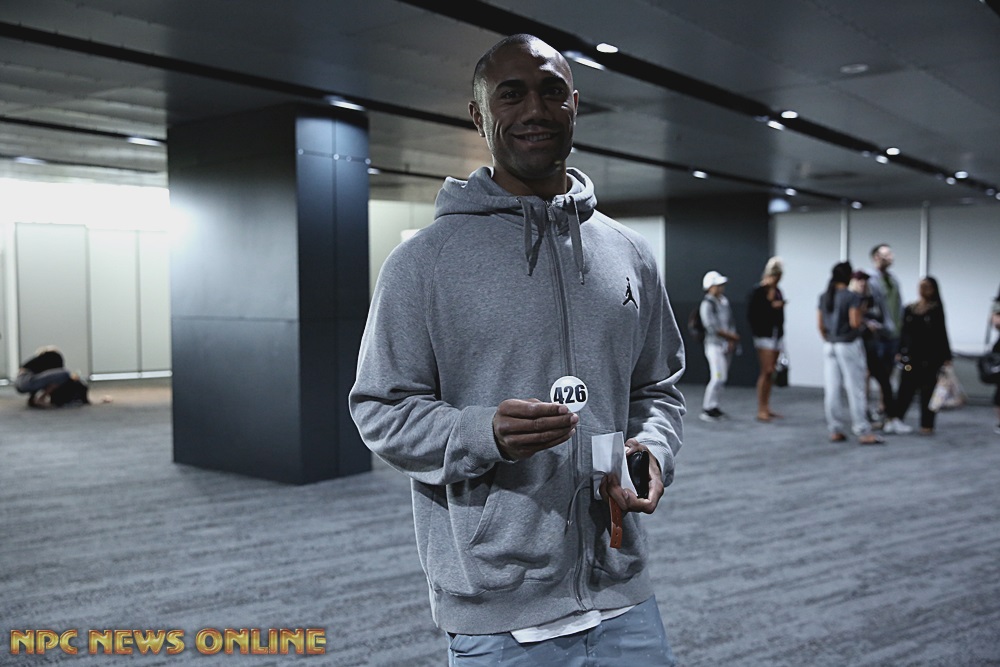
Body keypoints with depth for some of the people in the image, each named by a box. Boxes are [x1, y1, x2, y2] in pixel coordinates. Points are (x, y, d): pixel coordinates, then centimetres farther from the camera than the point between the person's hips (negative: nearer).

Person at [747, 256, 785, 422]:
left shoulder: (778, 291, 11)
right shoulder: (758, 290, -8)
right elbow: (751, 313, -12)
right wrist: (771, 307, -14)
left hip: (777, 335, 7)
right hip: (764, 335, -7)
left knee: (771, 373, 8)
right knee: (766, 371, -11)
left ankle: (766, 407, 14)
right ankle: (761, 410, -7)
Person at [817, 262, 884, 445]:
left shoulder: (824, 297, 7)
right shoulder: (852, 296, -11)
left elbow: (820, 324, 9)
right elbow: (855, 323, -16)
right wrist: (861, 313, 3)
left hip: (829, 346, 6)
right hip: (848, 345, -6)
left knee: (832, 389, 6)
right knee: (855, 390, -2)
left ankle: (835, 431, 10)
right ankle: (863, 432, 1)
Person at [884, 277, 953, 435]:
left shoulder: (936, 309, 0)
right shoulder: (909, 309, 10)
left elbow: (941, 333, -2)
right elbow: (904, 332, 12)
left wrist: (946, 357, -5)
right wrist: (900, 352, 6)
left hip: (930, 357, -2)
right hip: (911, 356, 2)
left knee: (927, 390, 4)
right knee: (906, 388, -1)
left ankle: (927, 425, 11)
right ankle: (894, 419, 1)